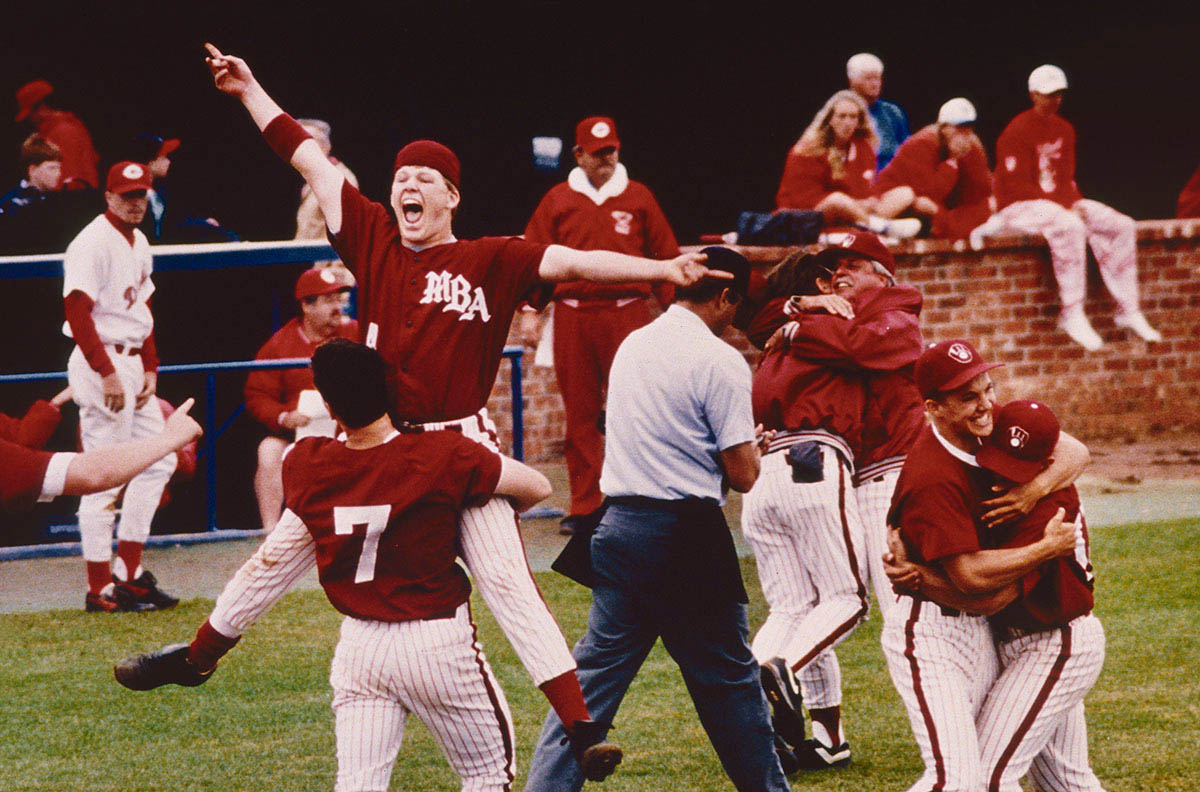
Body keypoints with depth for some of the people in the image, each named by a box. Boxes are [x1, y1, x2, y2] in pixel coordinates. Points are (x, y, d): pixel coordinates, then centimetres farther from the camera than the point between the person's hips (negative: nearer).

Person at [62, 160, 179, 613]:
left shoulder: (139, 243, 15)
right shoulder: (93, 243, -14)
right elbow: (77, 311, -21)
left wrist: (150, 368, 10)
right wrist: (107, 373, -25)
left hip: (133, 364, 10)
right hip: (101, 363, -10)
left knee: (158, 461, 13)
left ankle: (128, 573, 18)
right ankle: (100, 589, -4)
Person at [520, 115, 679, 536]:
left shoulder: (638, 198, 10)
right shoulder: (558, 200, 10)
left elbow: (665, 256, 11)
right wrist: (529, 310, 2)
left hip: (627, 316, -1)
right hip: (573, 318, 1)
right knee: (579, 414, 2)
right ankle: (584, 505, 7)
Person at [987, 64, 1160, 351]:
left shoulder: (1064, 129, 12)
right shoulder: (1017, 131, -13)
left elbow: (1067, 177, 15)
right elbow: (1016, 185, -17)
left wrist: (1075, 202, -8)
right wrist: (1063, 207, -22)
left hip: (1060, 201, 8)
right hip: (1018, 207, -8)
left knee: (1122, 226, -8)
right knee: (1070, 227, -38)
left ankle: (1128, 311, -6)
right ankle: (1072, 315, -33)